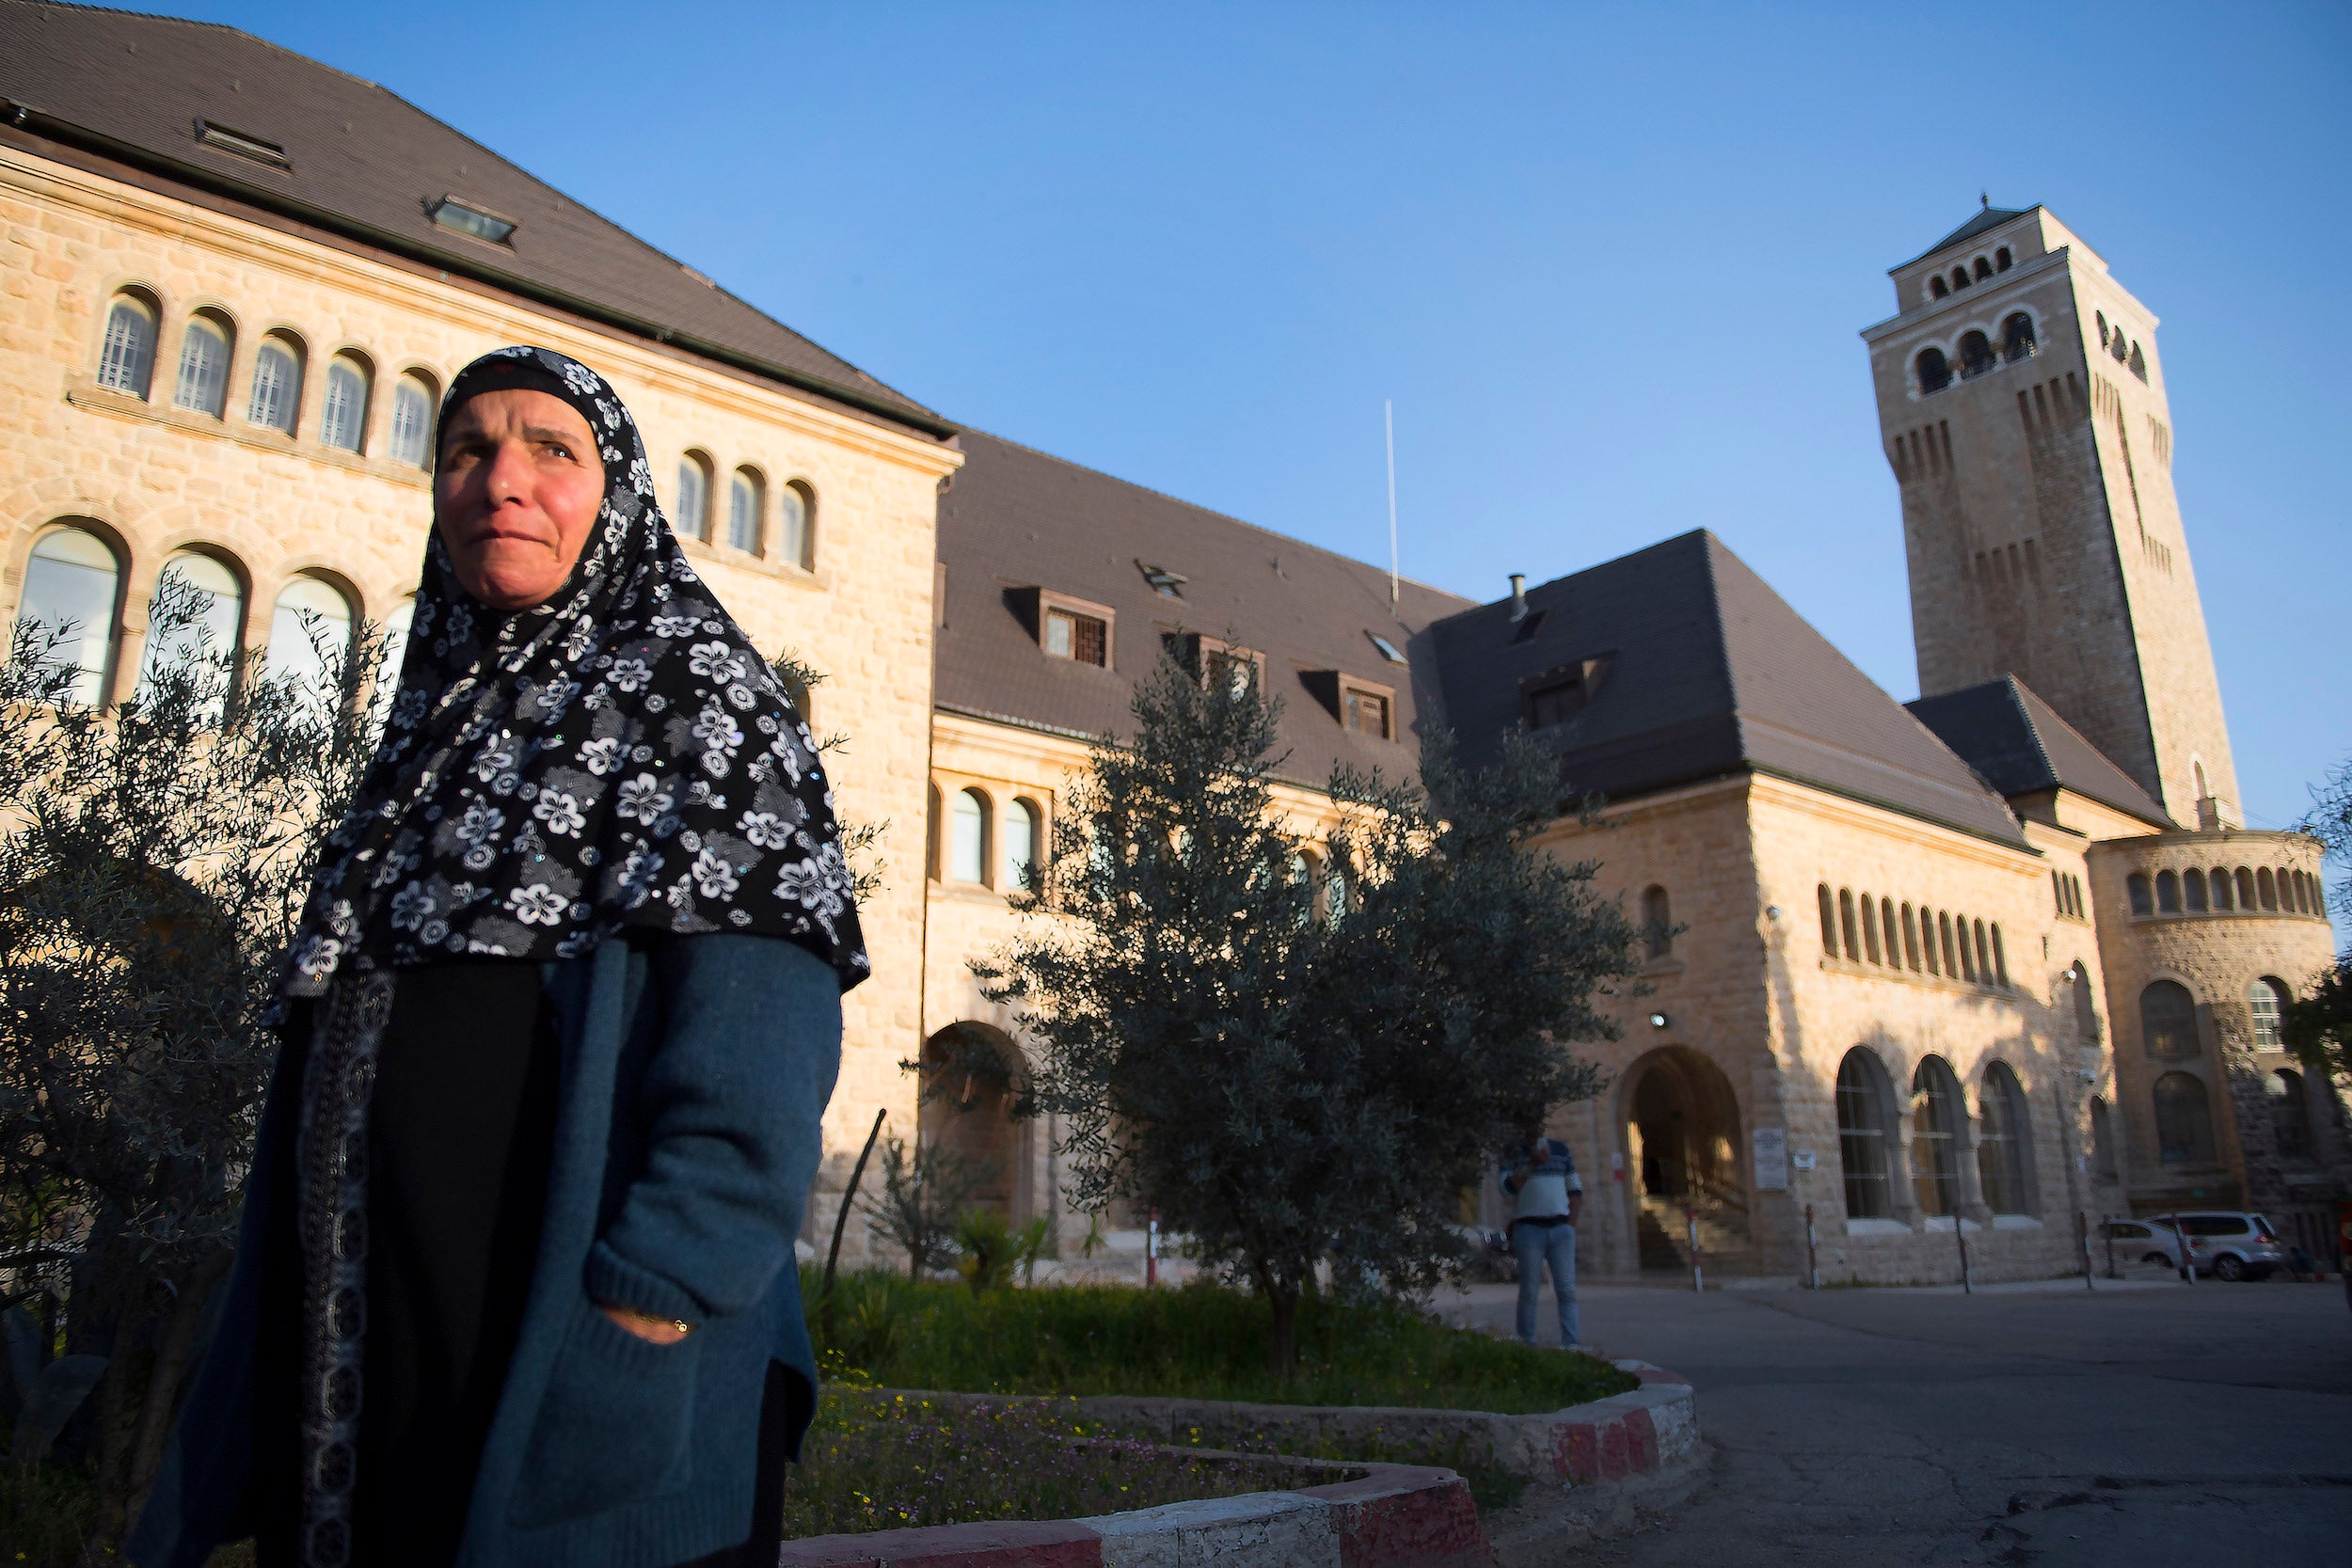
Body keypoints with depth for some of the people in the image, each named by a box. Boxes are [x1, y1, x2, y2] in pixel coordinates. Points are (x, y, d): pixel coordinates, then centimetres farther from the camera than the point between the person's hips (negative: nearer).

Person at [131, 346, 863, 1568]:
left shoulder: (692, 684, -4)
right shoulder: (437, 724, 18)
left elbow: (759, 1030, -17)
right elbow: (332, 1047, 19)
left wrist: (655, 1288, -27)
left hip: (577, 1355, -7)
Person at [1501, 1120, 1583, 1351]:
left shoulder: (1560, 1149, 14)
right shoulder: (1513, 1153, 5)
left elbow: (1575, 1189, 16)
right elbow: (1508, 1186, -10)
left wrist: (1571, 1224, 6)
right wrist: (1533, 1165, -17)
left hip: (1561, 1228, 3)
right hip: (1529, 1227, -3)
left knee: (1567, 1289, -3)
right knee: (1529, 1290, -2)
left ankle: (1570, 1341, -4)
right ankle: (1528, 1343, 1)